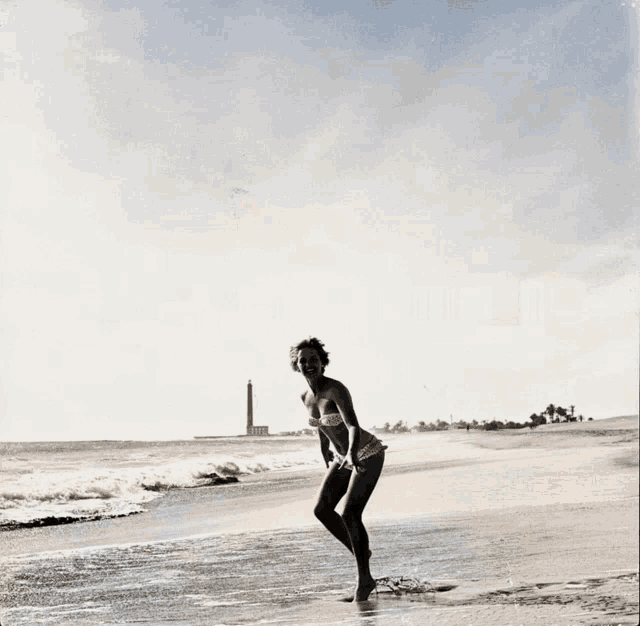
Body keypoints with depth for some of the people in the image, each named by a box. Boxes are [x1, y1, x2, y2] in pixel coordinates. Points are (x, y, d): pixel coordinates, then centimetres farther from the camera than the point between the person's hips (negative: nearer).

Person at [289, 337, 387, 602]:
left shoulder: (336, 390, -27)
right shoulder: (306, 397, -2)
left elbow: (354, 426, -40)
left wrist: (352, 454, -57)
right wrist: (325, 453, 27)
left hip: (367, 455, -8)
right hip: (342, 458, 8)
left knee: (350, 514, -18)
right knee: (322, 509, -3)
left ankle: (365, 580, -4)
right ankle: (360, 552, 18)